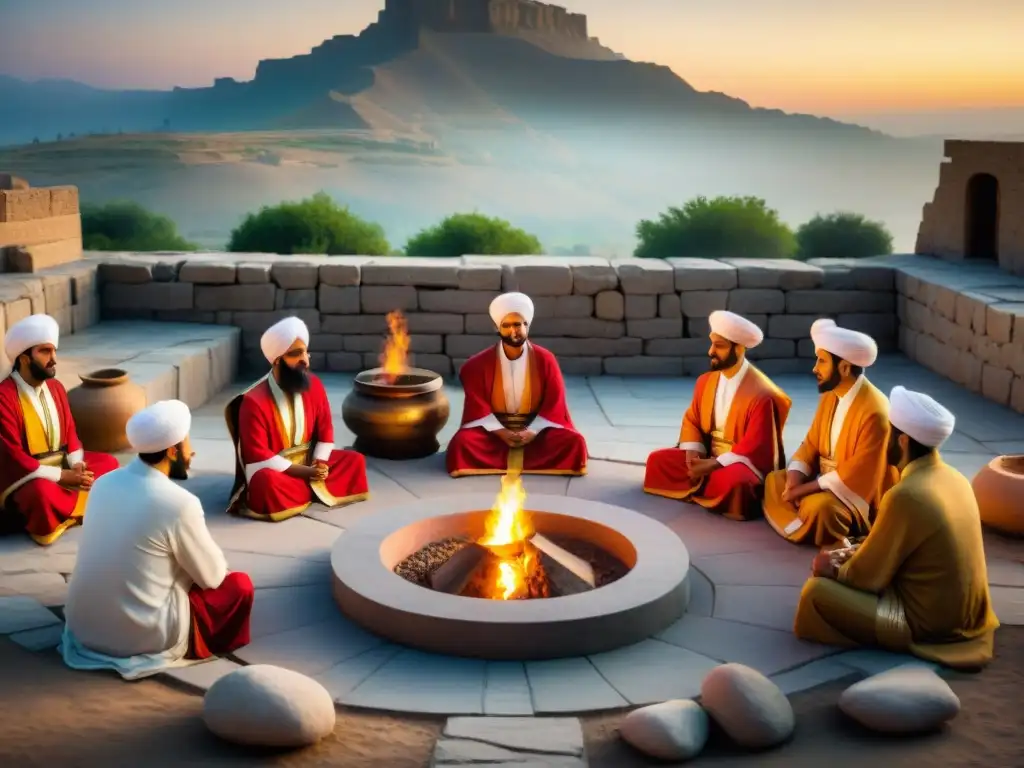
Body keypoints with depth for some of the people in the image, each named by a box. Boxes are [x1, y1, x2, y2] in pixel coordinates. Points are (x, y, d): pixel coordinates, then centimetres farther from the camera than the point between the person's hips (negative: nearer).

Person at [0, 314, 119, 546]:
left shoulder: (56, 387, 5)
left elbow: (69, 431, 9)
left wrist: (76, 465, -12)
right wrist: (62, 476, -24)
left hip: (62, 466, 8)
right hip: (24, 475, -8)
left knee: (108, 463, -6)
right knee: (42, 492, -38)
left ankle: (64, 513, -14)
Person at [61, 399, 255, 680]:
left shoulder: (104, 482, 1)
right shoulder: (179, 503, -19)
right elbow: (212, 576, -7)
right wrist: (200, 554, 14)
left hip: (82, 623, 7)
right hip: (139, 635, -7)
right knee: (239, 585, 7)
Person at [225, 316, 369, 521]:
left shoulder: (314, 385, -6)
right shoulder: (254, 402, -23)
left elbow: (325, 430, 4)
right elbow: (258, 456, -22)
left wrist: (318, 465, -14)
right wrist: (304, 472, -24)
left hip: (307, 461, 6)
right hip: (273, 469, -6)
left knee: (355, 460, -8)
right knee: (267, 482, -38)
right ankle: (316, 490, -17)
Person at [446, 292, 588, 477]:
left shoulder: (545, 359, -5)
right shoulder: (479, 363, -5)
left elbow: (554, 404, -4)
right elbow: (478, 406, -5)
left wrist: (532, 432, -18)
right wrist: (501, 433, -20)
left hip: (535, 427, 1)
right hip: (494, 429, -1)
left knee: (575, 443, -25)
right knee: (462, 443, -30)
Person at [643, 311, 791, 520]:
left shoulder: (761, 394, -19)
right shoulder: (706, 380, 4)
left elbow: (754, 448, -21)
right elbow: (691, 421, 10)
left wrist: (713, 465, -24)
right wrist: (692, 454, -10)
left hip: (743, 464, -7)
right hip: (707, 458, 7)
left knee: (734, 480, -40)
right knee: (657, 459, -7)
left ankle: (695, 489, -9)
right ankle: (705, 487, -10)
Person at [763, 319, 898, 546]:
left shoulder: (874, 411, -25)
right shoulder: (830, 396, 4)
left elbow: (858, 473, -27)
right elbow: (811, 444, 8)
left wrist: (808, 487, -24)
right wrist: (795, 476, -12)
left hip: (858, 493, -9)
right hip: (826, 480, 9)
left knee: (818, 506, -35)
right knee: (774, 480, 0)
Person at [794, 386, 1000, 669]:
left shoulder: (906, 495, -26)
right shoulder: (953, 478, 1)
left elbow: (868, 575, -15)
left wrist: (833, 570, 4)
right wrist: (854, 555, 9)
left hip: (928, 622, -9)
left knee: (816, 591, -9)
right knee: (852, 565, 21)